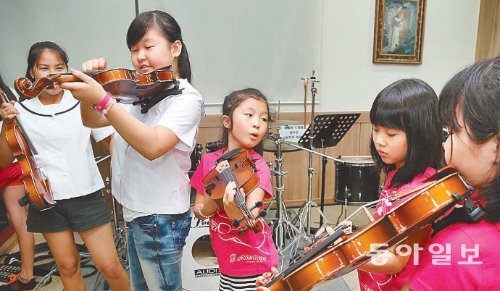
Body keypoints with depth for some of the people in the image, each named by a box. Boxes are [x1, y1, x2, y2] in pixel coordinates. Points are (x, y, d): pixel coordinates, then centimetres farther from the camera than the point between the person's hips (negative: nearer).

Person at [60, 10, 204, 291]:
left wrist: (102, 98, -36)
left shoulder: (187, 98, -17)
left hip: (160, 219, -8)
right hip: (134, 212, 8)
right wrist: (92, 84, -11)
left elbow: (153, 146, -32)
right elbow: (92, 121, 7)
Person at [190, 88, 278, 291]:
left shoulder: (258, 166, -16)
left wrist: (235, 211, -49)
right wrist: (209, 205, -21)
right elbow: (198, 212, 0)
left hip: (255, 265, -4)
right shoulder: (209, 161, -4)